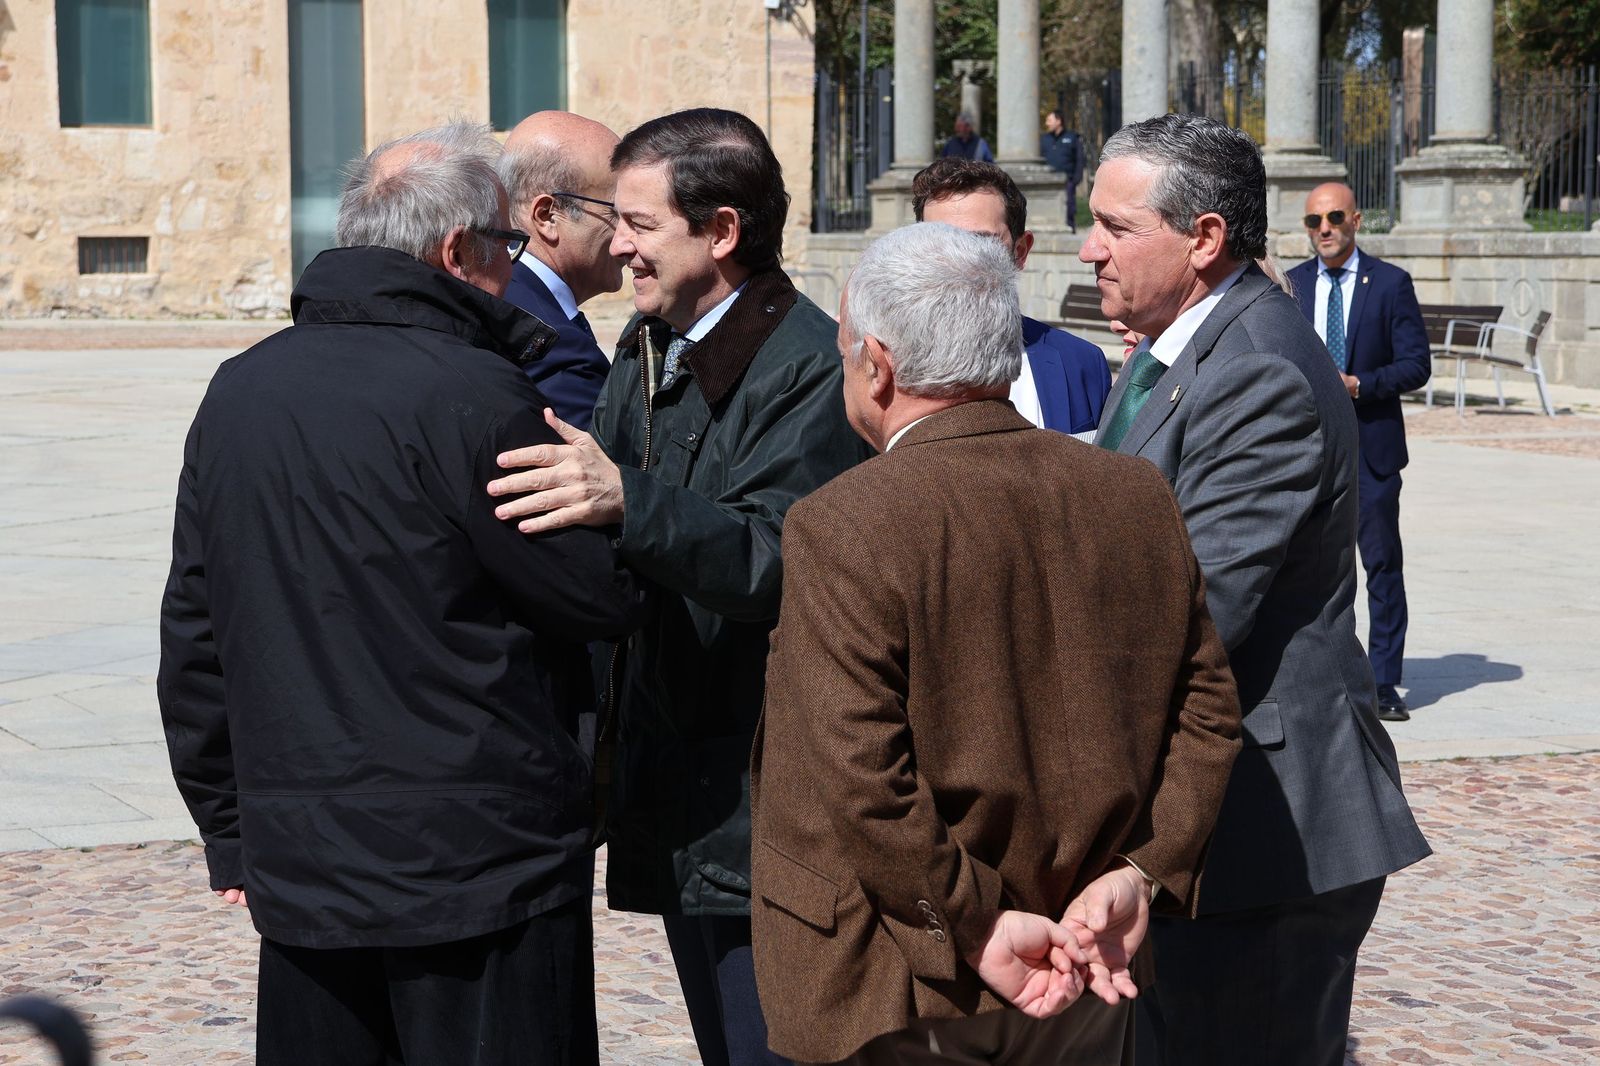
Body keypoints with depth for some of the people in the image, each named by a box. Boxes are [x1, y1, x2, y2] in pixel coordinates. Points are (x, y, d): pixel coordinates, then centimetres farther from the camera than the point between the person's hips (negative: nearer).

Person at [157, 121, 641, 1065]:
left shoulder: (238, 391, 9)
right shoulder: (470, 394, -14)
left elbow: (194, 633, 14)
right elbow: (609, 596, -11)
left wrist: (230, 831, 21)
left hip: (299, 871, 7)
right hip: (482, 873, -6)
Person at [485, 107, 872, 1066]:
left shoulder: (811, 367, -15)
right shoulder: (648, 349, 14)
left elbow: (771, 559, -29)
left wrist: (626, 499, -42)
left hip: (765, 809, -9)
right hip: (678, 801, 9)